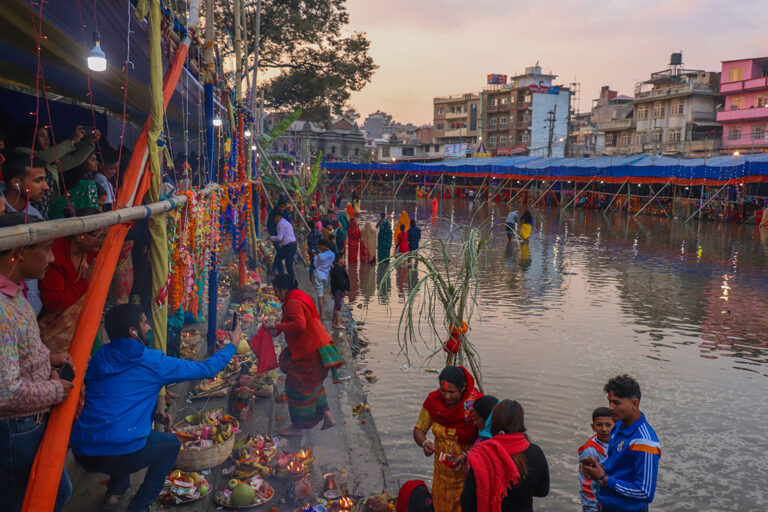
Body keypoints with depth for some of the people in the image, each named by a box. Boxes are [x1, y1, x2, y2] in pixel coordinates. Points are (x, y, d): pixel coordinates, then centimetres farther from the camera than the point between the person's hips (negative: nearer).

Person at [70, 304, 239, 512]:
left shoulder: (98, 359, 10)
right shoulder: (153, 362, -3)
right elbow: (207, 369, 5)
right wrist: (232, 344, 22)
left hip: (81, 454, 6)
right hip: (119, 454, -6)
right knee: (171, 442, 22)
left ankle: (115, 491, 27)